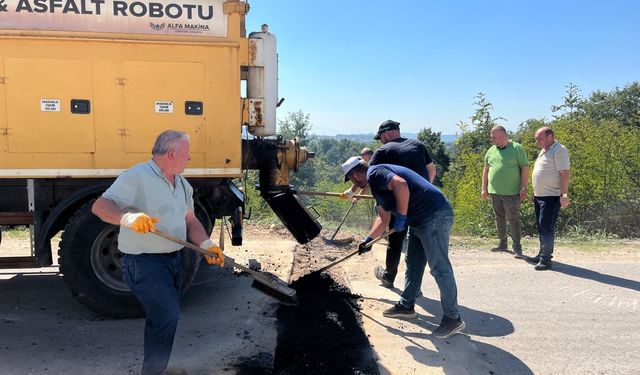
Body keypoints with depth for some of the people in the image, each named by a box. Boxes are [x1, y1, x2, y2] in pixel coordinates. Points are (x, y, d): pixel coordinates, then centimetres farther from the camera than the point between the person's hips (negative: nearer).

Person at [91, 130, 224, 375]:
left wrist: (207, 245, -2)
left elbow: (190, 220, 14)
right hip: (143, 263, -9)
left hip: (172, 259, 9)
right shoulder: (136, 177, -17)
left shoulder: (182, 184, 10)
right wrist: (128, 217, -43)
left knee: (165, 316, 19)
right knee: (166, 315, -15)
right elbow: (100, 206, -24)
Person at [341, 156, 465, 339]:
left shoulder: (375, 173, -10)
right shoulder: (377, 183, 22)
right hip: (419, 220, 11)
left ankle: (453, 318, 2)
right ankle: (406, 305, 30)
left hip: (435, 216, -11)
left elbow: (400, 184, -30)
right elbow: (383, 218, 28)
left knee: (439, 268, -6)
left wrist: (401, 217, -21)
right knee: (414, 264, 18)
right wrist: (368, 239, 27)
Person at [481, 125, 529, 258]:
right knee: (499, 218, 14)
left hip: (511, 192, -6)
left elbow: (525, 169, -6)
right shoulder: (491, 151, 11)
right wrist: (484, 188, 13)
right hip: (494, 192, 6)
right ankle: (502, 244, 26)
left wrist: (523, 188, -11)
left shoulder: (517, 148, -5)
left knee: (513, 219, -4)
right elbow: (486, 169, 17)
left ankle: (517, 248, 1)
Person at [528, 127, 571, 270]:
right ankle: (542, 254, 24)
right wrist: (535, 193, 22)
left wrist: (564, 195, -24)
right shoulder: (544, 151, 17)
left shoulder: (559, 150, -12)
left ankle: (546, 259, -6)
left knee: (546, 227, -10)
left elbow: (565, 173, -18)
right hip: (539, 196, 9)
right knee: (541, 226, 14)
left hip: (551, 197, -9)